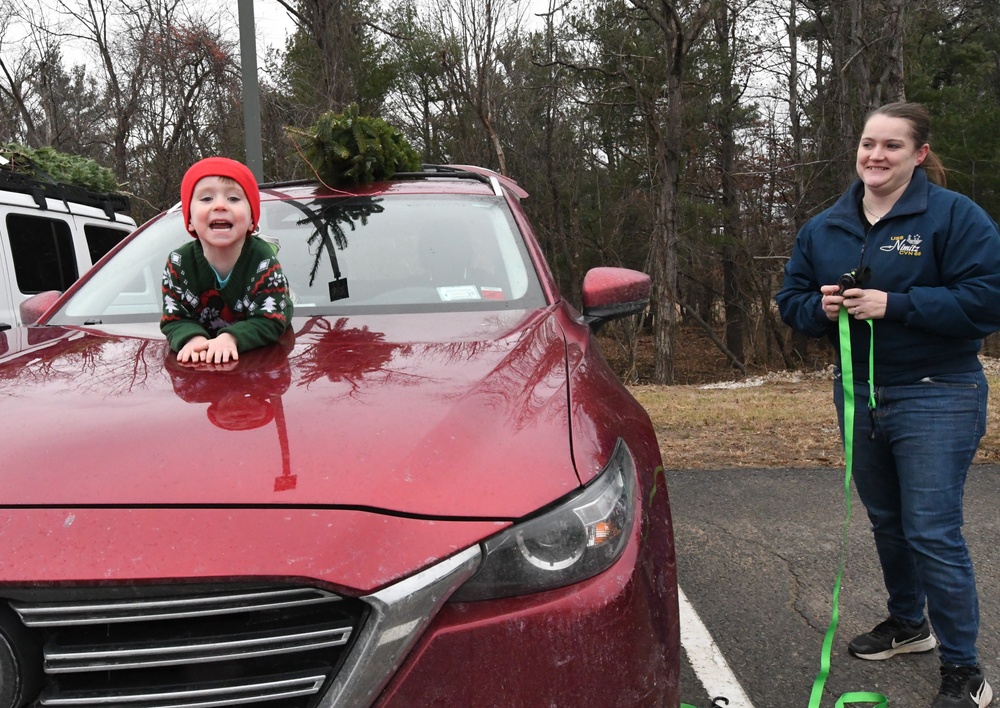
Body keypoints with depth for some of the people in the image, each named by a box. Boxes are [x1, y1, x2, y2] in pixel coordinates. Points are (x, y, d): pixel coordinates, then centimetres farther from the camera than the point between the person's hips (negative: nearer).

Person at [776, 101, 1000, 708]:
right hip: (858, 395, 6)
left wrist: (894, 305, -25)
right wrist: (821, 307, -13)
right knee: (886, 522, 20)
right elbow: (792, 299, 10)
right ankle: (908, 623, 41)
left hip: (935, 400, -6)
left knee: (933, 533, -6)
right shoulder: (824, 228, 6)